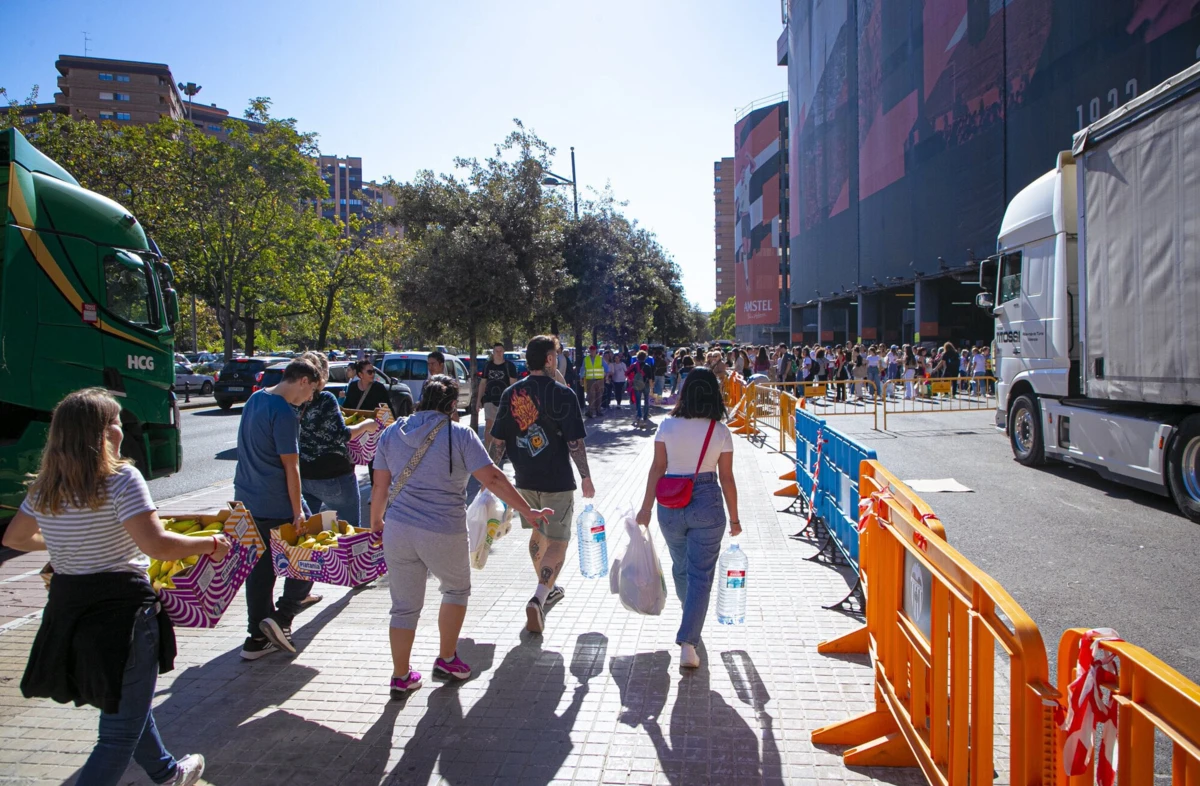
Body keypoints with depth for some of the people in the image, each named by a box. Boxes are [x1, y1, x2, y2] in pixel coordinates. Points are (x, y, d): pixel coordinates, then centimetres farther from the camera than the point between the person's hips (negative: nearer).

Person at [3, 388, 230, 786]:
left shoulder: (43, 488, 4)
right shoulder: (121, 478, -18)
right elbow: (157, 545, -26)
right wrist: (211, 544, -12)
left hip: (66, 607, 9)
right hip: (121, 608, -8)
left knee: (130, 703, 28)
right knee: (121, 730, 5)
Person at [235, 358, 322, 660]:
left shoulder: (255, 399, 10)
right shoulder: (285, 414, -18)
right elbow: (291, 467, -18)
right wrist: (297, 511, -12)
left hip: (246, 499, 9)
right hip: (276, 505, -9)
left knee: (259, 567, 13)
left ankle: (258, 637, 19)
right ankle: (281, 617, 0)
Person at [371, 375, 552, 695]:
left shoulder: (391, 433, 6)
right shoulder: (460, 435, -7)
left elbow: (380, 487, 8)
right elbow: (492, 479, -11)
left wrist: (376, 521, 23)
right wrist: (528, 512, -5)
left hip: (398, 530, 4)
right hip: (443, 534, -4)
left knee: (404, 606, 15)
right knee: (457, 589, 23)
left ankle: (401, 677, 22)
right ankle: (446, 660, 28)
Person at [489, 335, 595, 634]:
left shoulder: (511, 394, 1)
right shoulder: (562, 394, -13)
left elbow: (498, 441, 3)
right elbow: (574, 442, -14)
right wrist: (586, 477, -4)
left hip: (525, 480, 5)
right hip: (557, 481, -5)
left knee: (538, 534, 23)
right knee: (557, 542, 3)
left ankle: (548, 589, 39)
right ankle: (538, 599, -13)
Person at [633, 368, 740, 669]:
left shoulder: (668, 427, -6)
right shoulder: (721, 432, -7)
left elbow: (657, 468, -3)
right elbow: (726, 478, -3)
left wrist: (646, 507, 6)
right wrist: (734, 518, 6)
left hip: (671, 506, 2)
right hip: (707, 506, -2)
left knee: (680, 566, 24)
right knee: (701, 574, 4)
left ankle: (689, 609, 49)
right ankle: (688, 642, -5)